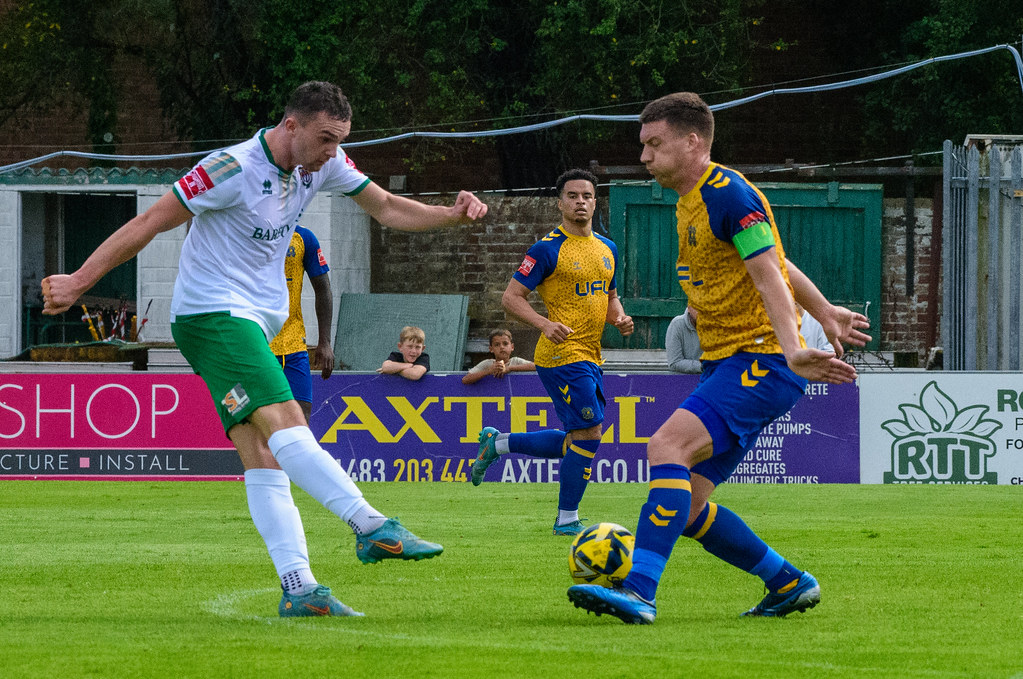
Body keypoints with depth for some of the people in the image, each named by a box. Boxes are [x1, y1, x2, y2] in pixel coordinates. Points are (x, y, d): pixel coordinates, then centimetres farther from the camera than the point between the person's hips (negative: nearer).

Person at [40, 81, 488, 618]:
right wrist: (77, 283, -13)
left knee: (263, 456, -1)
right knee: (284, 421, -24)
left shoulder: (324, 164, 4)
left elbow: (387, 209, 17)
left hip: (252, 321, 8)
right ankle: (372, 528, -32)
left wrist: (453, 215, 0)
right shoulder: (232, 169, -18)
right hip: (212, 312, -8)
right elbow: (147, 225, -14)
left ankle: (298, 590, -10)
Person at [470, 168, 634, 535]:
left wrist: (619, 318, 3)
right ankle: (567, 519, 0)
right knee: (588, 435, -12)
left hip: (590, 358, 8)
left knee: (575, 442, 14)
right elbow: (511, 296, -9)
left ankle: (496, 443, 30)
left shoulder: (607, 249, 13)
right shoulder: (548, 249, -10)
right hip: (563, 354, -8)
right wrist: (545, 324, -24)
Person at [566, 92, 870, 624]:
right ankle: (789, 584, 18)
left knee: (667, 446, -28)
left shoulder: (729, 195, -13)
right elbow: (774, 258, 26)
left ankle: (640, 592, -36)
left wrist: (791, 350, -36)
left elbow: (770, 275, -23)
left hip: (761, 361, -10)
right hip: (726, 363, 10)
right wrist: (825, 314, 33)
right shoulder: (692, 201, 17)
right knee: (686, 505, 4)